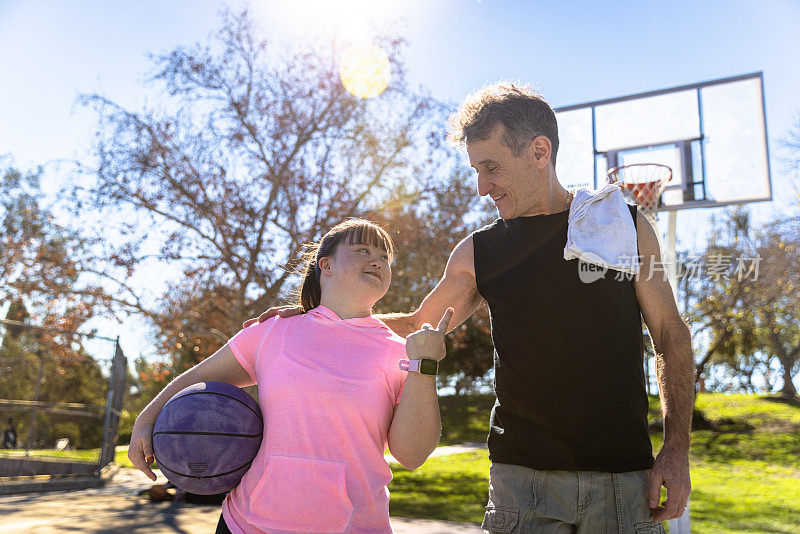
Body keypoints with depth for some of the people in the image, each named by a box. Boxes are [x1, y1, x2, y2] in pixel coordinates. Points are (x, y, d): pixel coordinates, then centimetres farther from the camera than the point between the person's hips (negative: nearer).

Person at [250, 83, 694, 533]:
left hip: (625, 479, 0)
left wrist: (677, 449, -3)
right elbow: (418, 327, 14)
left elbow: (671, 334, 5)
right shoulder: (476, 254, 3)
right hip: (524, 477, 0)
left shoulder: (627, 228, 1)